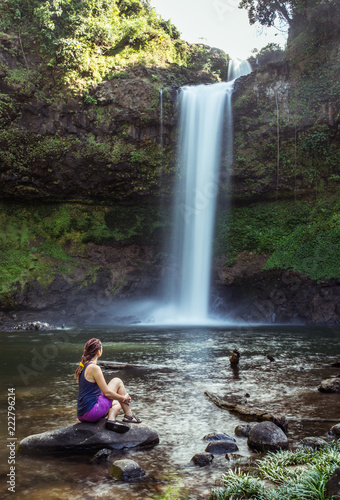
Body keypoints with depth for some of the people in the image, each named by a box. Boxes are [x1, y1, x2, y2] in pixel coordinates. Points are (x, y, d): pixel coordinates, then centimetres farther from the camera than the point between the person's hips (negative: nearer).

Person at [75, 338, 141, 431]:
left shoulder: (83, 366, 12)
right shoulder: (94, 368, -15)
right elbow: (107, 393, -14)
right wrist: (123, 398, 3)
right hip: (91, 412, -9)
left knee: (117, 404, 27)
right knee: (117, 381, 3)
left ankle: (111, 419, -4)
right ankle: (128, 415, 9)